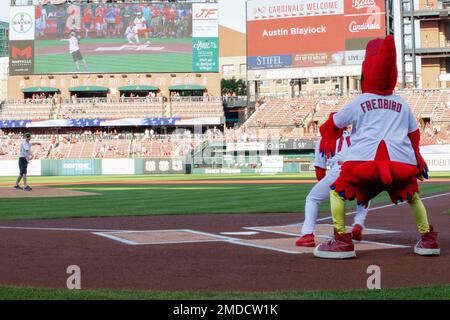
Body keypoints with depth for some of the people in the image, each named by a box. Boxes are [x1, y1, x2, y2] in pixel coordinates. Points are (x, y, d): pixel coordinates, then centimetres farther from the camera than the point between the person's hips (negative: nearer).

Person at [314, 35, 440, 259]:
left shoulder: (358, 102, 13)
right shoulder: (403, 104, 21)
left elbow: (333, 124, 24)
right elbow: (414, 135, 27)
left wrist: (327, 138, 43)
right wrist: (418, 159, 41)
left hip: (365, 159, -3)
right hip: (402, 162, 3)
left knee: (338, 192, 15)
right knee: (412, 196, 29)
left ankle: (342, 241, 5)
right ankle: (428, 239, 26)